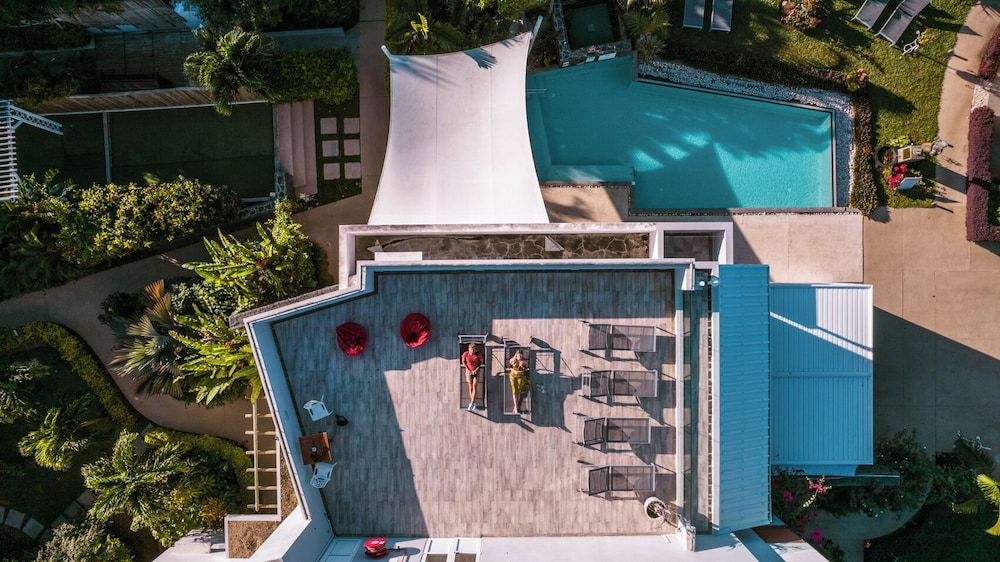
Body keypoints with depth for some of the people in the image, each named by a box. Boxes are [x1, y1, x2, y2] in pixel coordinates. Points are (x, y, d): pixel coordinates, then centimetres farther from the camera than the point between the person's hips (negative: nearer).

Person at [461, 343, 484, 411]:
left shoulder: (478, 354, -19)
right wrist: (467, 369, -9)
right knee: (470, 388, 2)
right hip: (469, 371, 1)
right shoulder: (465, 354, -18)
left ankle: (471, 403, -10)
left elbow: (481, 361, -2)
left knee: (474, 387, -8)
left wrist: (477, 369, -12)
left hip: (476, 371, -1)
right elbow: (463, 361, -1)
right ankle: (474, 403, 14)